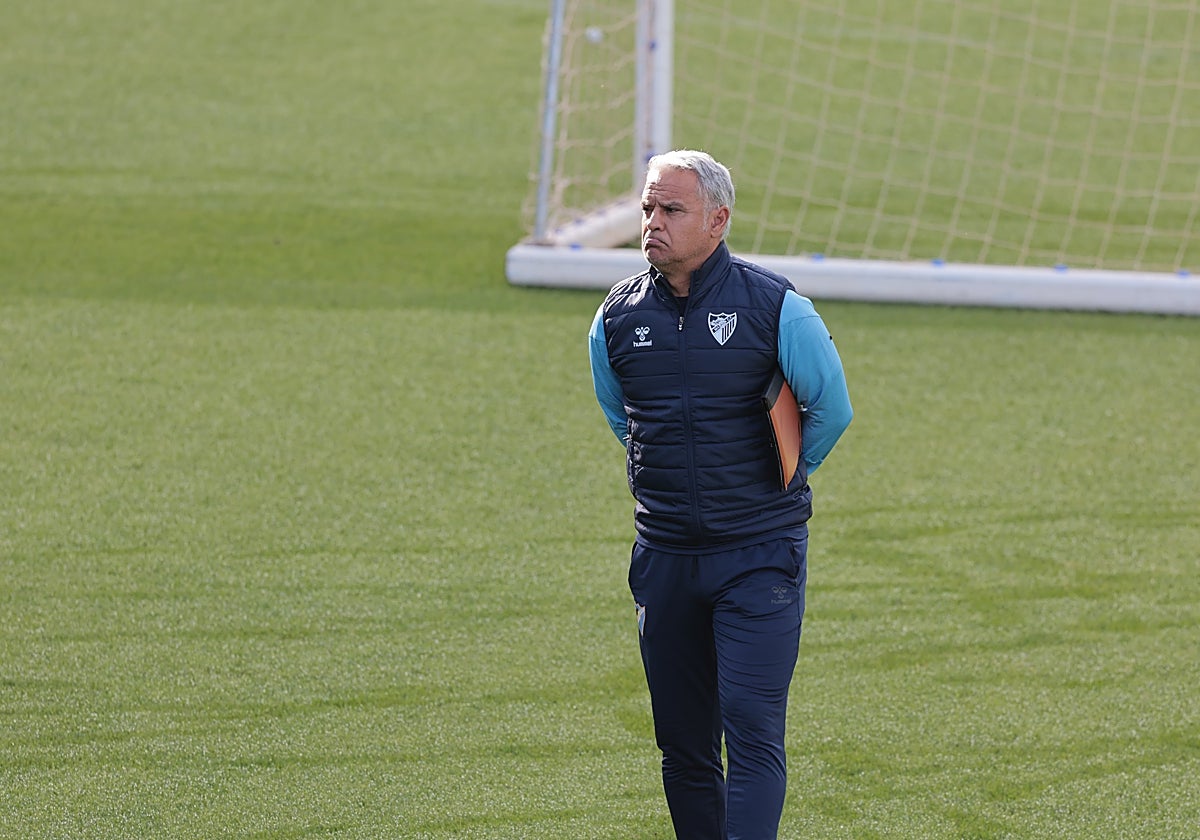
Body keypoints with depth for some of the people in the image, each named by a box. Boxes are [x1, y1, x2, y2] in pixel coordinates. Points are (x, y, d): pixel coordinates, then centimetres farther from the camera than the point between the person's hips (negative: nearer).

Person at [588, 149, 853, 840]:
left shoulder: (775, 308, -8)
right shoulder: (618, 317, 4)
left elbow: (831, 408, 2)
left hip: (760, 555, -4)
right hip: (664, 552, 4)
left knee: (753, 732, -12)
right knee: (683, 744, 8)